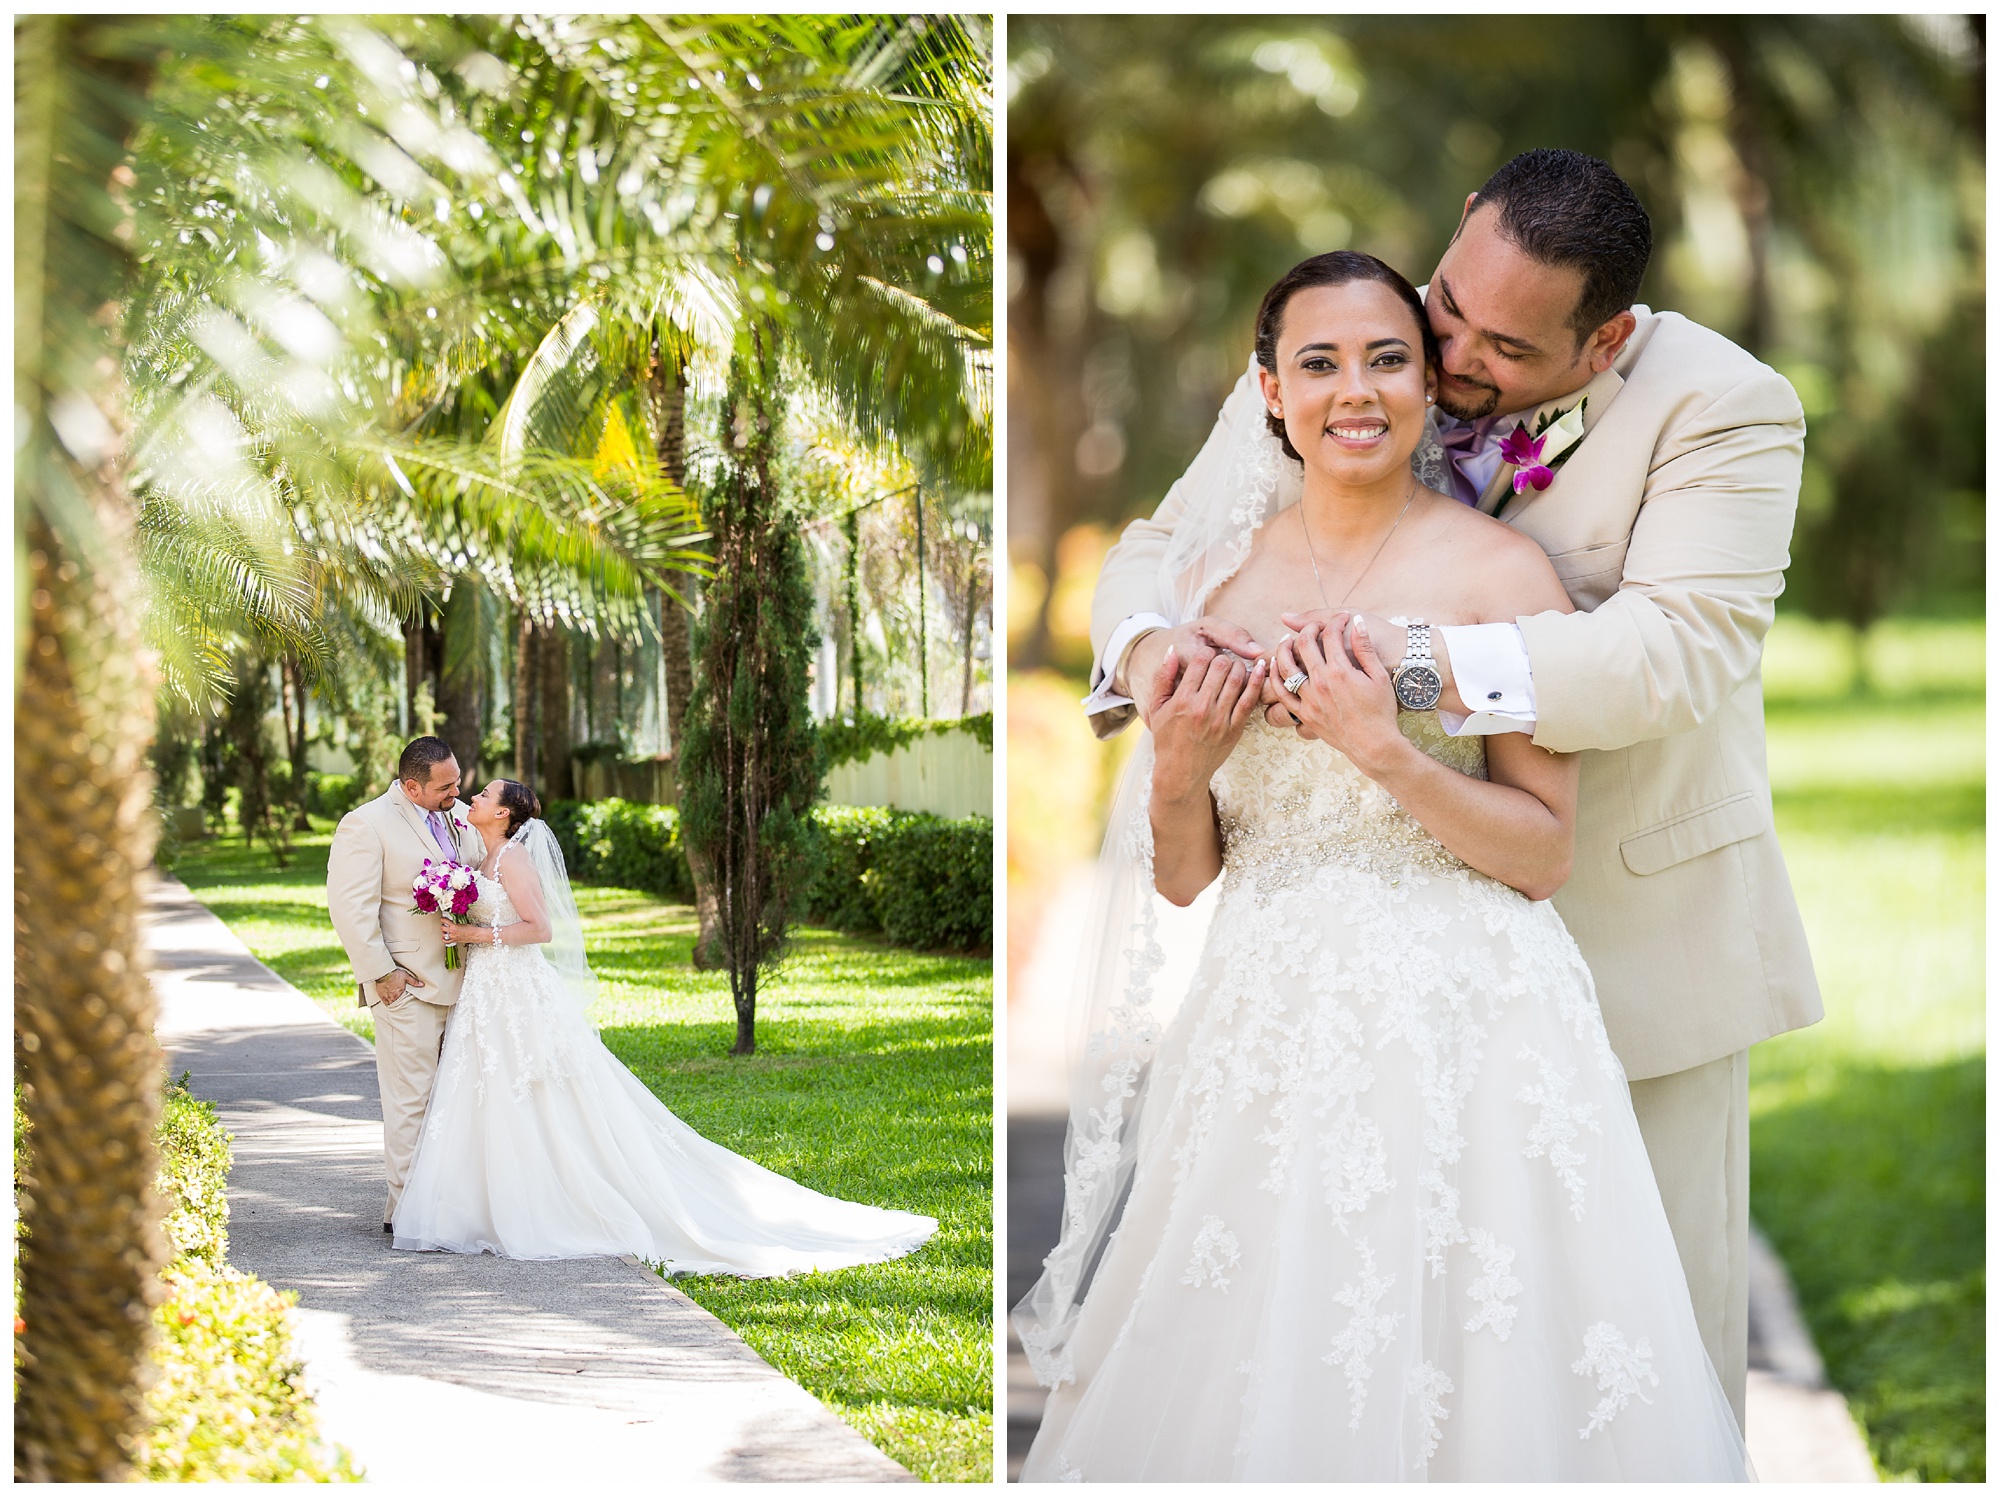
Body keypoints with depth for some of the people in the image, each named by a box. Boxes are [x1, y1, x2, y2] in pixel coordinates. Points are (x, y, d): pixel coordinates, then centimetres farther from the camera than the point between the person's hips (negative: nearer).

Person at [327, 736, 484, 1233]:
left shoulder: (458, 814, 11)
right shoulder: (366, 826, -12)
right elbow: (351, 909, -16)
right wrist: (381, 974, -16)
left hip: (459, 982, 7)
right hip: (406, 987, -7)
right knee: (411, 1099, -5)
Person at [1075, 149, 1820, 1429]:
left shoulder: (1723, 408, -15)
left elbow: (1682, 649, -29)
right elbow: (1165, 547, 1)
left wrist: (1421, 665, -40)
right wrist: (1149, 639, -25)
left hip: (1641, 926, -2)